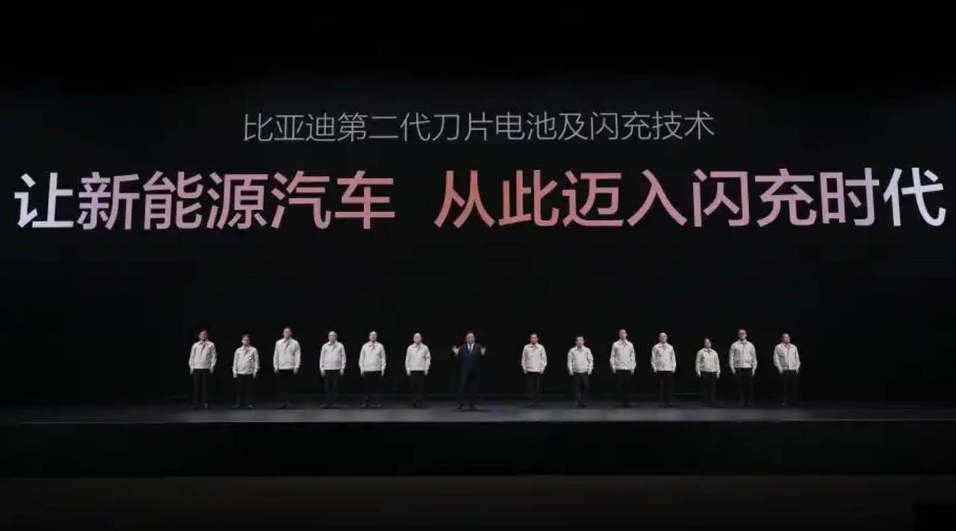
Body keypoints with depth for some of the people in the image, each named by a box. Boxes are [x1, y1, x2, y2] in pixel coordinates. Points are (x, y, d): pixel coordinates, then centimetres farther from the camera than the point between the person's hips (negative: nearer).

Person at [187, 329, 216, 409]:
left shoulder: (211, 345, 5)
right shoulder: (195, 345, 10)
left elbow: (213, 356, 4)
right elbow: (191, 356, 12)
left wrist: (212, 366, -3)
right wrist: (191, 366, 5)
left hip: (206, 368, -1)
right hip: (196, 368, 1)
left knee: (205, 386, -1)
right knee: (196, 386, -2)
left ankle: (205, 403, 5)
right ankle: (195, 403, 2)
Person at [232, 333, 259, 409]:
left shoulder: (253, 350, 1)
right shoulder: (238, 350, 7)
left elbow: (256, 361, 1)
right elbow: (235, 361, 10)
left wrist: (255, 371, -3)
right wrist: (234, 371, 5)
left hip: (249, 372, -1)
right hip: (240, 372, 2)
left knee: (249, 389, 1)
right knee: (239, 389, 3)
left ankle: (249, 403, 7)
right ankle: (238, 403, 10)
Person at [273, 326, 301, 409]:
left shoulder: (295, 343, 2)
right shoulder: (278, 343, 8)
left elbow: (298, 355, 1)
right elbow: (275, 355, 12)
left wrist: (296, 367, -6)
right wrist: (275, 366, 7)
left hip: (291, 368, -2)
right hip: (281, 368, 2)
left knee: (289, 386, -2)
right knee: (282, 386, 1)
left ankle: (289, 402, 3)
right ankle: (283, 402, 6)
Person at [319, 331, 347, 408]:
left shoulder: (340, 346, 6)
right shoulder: (325, 346, 9)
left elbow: (343, 357, 6)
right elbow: (321, 357, 11)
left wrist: (342, 368, -1)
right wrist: (321, 368, 5)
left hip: (336, 369, -1)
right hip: (327, 369, 1)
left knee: (335, 387, -2)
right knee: (327, 387, -1)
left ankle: (333, 402, 3)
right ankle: (327, 402, 2)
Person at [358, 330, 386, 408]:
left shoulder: (380, 346, 5)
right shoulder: (365, 346, 8)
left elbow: (383, 358, 5)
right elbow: (361, 358, 12)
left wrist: (383, 369, 0)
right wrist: (362, 368, 6)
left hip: (377, 370, -1)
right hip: (367, 370, 1)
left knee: (377, 387, -2)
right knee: (368, 387, 2)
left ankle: (378, 402, 2)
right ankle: (367, 402, 8)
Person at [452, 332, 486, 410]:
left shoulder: (478, 347, 5)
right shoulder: (462, 347, 8)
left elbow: (480, 358, -4)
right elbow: (459, 359, 4)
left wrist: (482, 354, -23)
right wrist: (456, 353, -13)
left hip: (474, 372, 0)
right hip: (464, 371, 0)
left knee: (473, 389, 3)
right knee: (462, 388, -2)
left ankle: (472, 405, 11)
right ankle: (460, 405, 6)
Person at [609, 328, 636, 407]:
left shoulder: (630, 344, 11)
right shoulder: (615, 344, 4)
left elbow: (632, 356, 14)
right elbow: (612, 356, 5)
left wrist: (633, 367, 8)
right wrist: (613, 367, -1)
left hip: (628, 368, 2)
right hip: (619, 368, -2)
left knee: (627, 386, 1)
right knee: (619, 385, -5)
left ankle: (627, 402, 6)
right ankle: (620, 401, 1)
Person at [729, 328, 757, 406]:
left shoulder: (750, 345, 12)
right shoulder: (734, 345, 6)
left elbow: (754, 358, 13)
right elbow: (731, 357, 6)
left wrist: (754, 368, 6)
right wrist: (732, 368, 0)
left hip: (748, 368, 1)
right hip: (738, 368, -1)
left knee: (749, 386, -3)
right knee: (740, 386, -3)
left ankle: (749, 401, 5)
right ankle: (742, 402, 2)